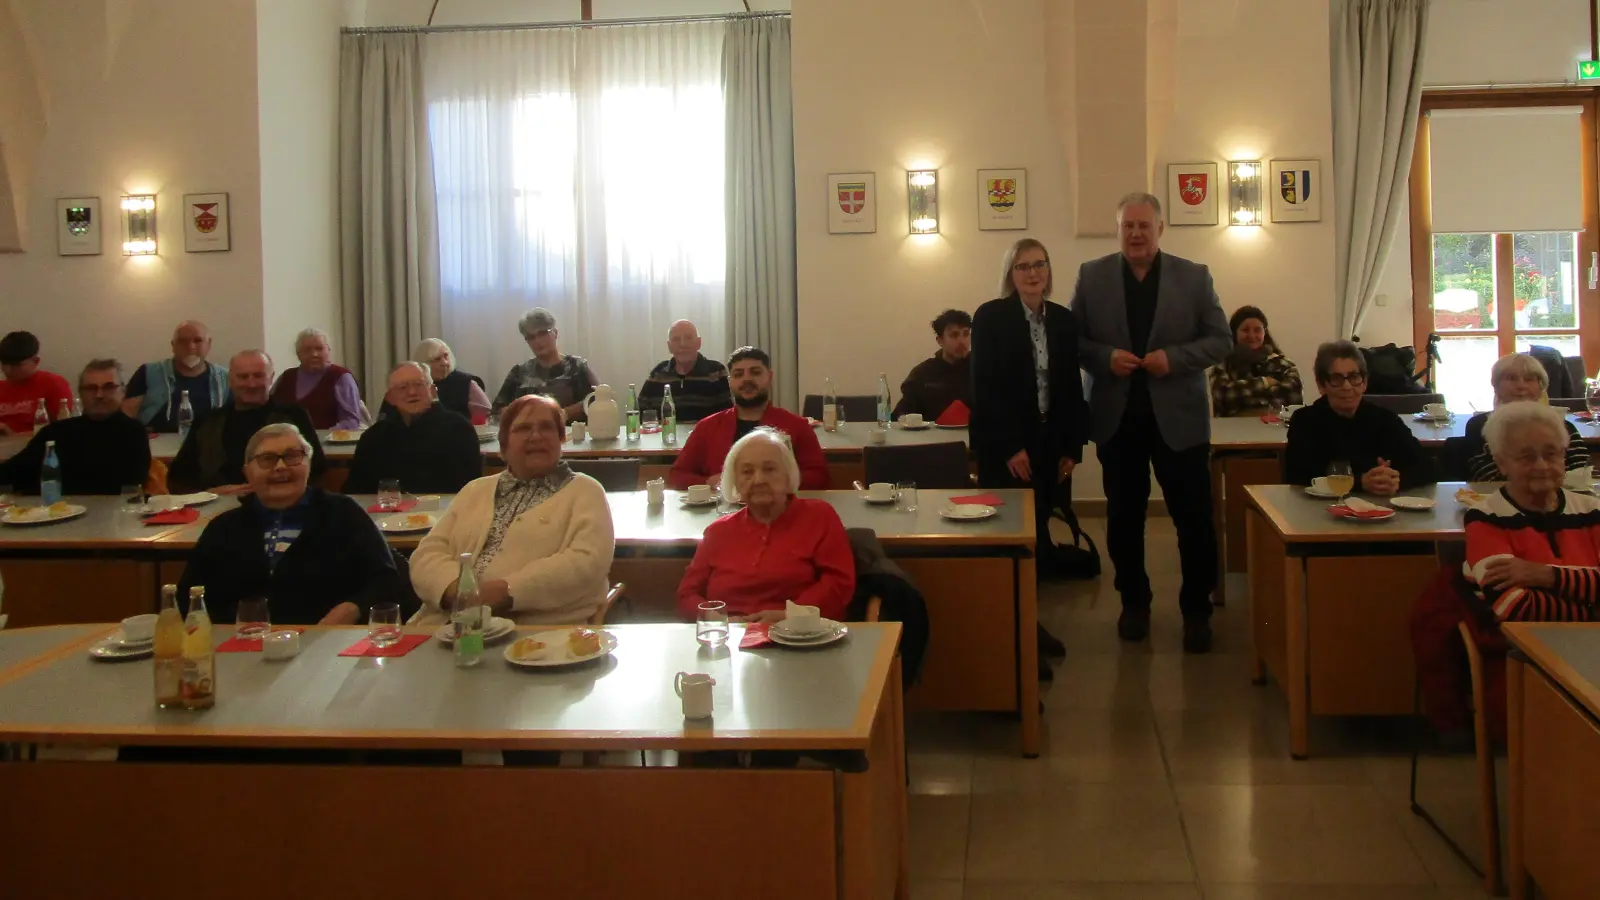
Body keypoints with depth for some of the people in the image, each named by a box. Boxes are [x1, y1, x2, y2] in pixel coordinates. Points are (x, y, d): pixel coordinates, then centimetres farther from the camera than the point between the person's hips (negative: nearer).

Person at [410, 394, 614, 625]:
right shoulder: (475, 491, 21)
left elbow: (587, 562, -8)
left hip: (542, 630, -4)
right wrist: (455, 588, -10)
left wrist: (510, 591, -18)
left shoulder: (584, 492, 7)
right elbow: (428, 553, 13)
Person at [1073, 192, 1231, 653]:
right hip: (1117, 417, 1)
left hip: (1179, 416, -1)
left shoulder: (1194, 276, 1)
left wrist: (1174, 357, -16)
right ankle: (1134, 602, 27)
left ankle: (1196, 610, 17)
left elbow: (1220, 340, 0)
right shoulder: (1091, 276, 3)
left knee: (1194, 519, 2)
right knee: (1124, 518, 11)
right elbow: (1073, 339, 3)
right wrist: (1105, 357, -16)